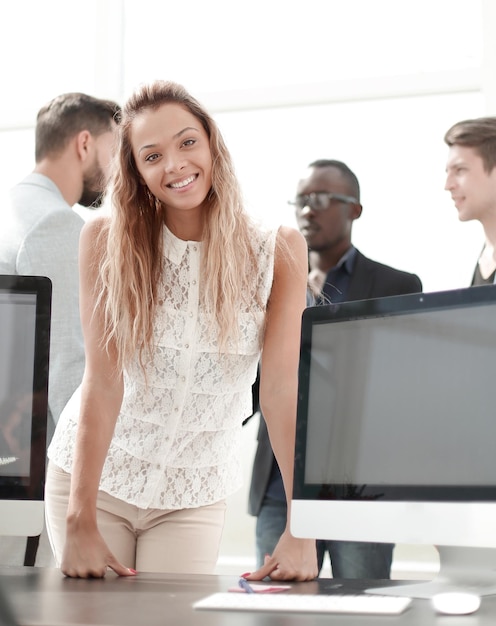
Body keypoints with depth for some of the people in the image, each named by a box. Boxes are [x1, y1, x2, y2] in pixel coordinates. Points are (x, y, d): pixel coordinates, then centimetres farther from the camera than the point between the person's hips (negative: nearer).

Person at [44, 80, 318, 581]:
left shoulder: (278, 252, -10)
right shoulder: (106, 240, -11)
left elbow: (283, 389, -16)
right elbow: (103, 380, -15)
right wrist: (81, 522, -21)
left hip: (194, 495, 0)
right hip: (92, 476, 0)